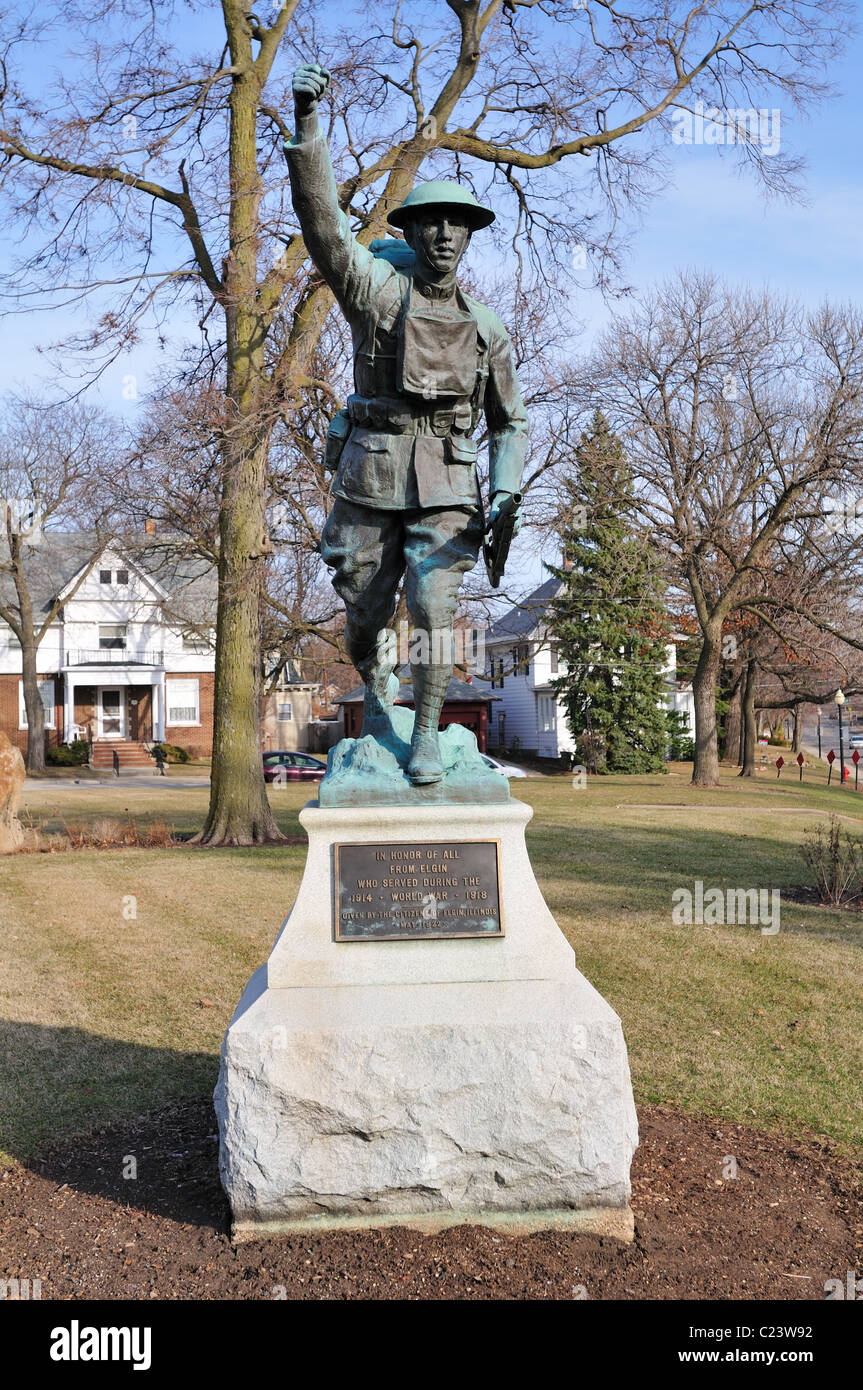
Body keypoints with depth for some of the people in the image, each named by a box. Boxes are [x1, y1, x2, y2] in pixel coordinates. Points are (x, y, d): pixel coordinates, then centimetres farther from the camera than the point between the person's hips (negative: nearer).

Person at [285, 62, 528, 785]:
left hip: (446, 487, 1)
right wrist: (307, 120, -24)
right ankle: (376, 689, 40)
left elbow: (511, 422, 14)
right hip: (370, 479, 0)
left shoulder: (488, 330, 8)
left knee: (434, 607, -12)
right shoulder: (377, 290, 0)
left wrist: (503, 496, -2)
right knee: (365, 612, 8)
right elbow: (322, 216, -13)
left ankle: (427, 735, 2)